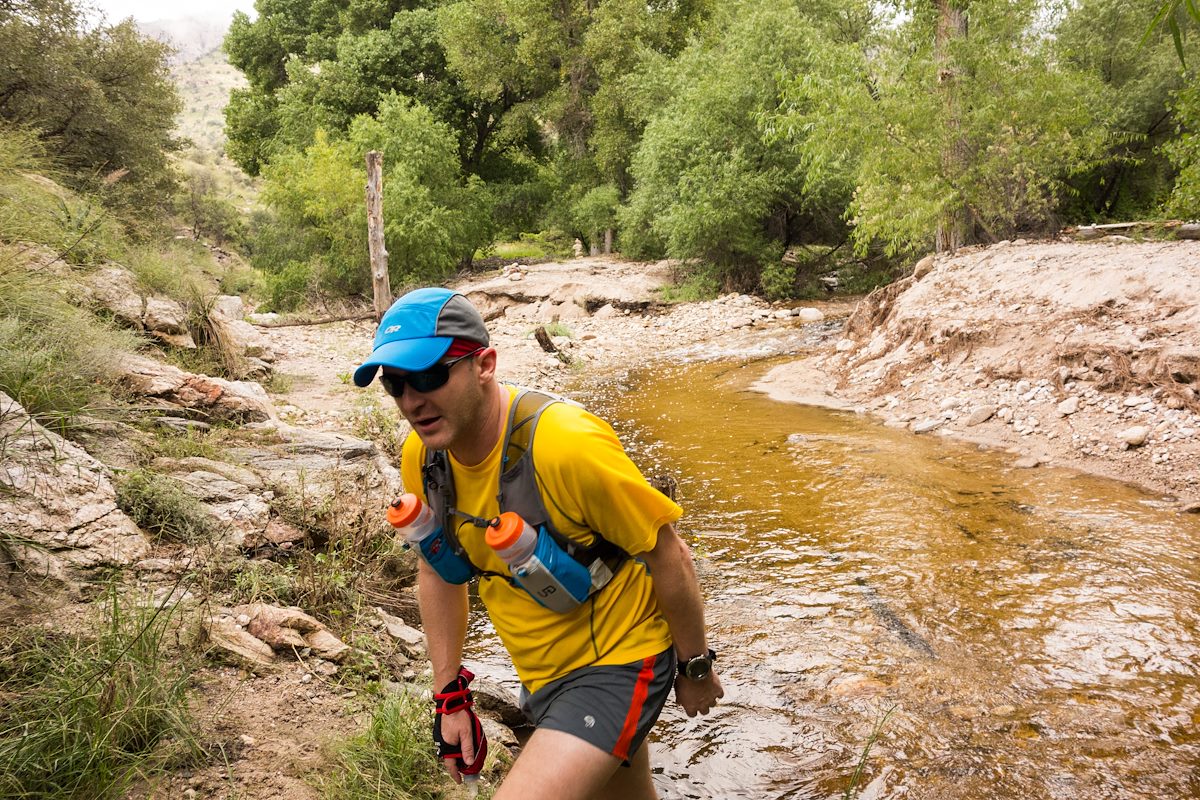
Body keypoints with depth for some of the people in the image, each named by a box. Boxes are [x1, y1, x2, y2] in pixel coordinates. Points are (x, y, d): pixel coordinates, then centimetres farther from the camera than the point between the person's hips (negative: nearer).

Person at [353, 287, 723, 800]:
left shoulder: (567, 446, -32)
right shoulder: (421, 456, -11)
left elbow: (669, 556, -20)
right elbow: (439, 569, 6)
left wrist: (695, 669, -6)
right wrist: (450, 695, 7)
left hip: (615, 665, -6)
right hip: (540, 675, 7)